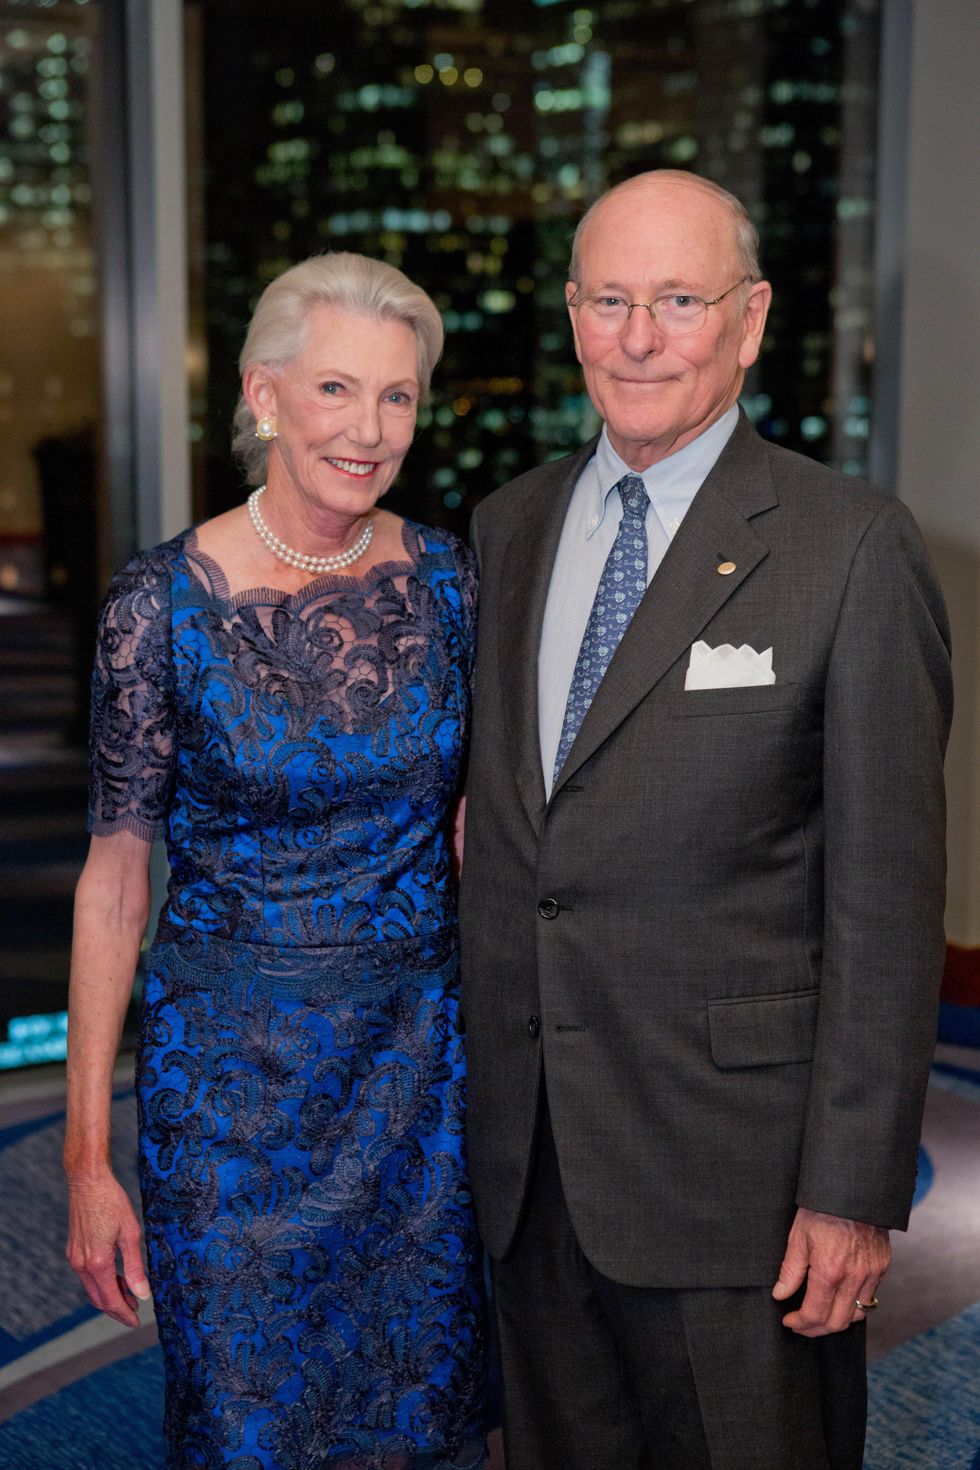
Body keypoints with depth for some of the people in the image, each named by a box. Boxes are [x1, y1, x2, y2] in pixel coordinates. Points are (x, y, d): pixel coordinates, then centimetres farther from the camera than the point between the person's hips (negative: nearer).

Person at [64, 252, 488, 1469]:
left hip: (422, 1053, 3)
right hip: (229, 1068, -3)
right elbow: (113, 881, -7)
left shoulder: (445, 579, -2)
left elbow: (467, 829, 7)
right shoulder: (163, 602, -12)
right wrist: (87, 1155, -6)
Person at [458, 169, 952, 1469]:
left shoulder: (852, 547, -10)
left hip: (733, 1163, -5)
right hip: (526, 1158, 6)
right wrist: (483, 1096, 12)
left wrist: (854, 1190, -12)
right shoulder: (507, 527, 8)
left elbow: (886, 897, -11)